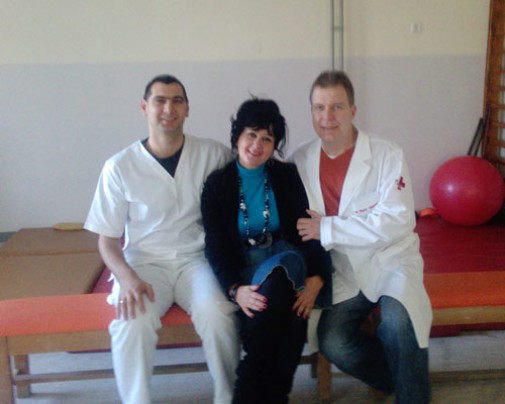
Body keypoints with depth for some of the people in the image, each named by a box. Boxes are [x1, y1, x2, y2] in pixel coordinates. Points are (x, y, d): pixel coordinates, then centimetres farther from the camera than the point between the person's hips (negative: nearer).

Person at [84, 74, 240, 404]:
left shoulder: (212, 154, 1)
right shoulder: (120, 167, -1)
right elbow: (108, 239, 3)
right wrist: (127, 278, -15)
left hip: (197, 258, 1)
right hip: (144, 262, 0)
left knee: (216, 314, -29)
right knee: (133, 321, -30)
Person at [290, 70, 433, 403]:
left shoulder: (388, 156, -10)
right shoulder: (301, 160, 1)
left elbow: (396, 222, -19)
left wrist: (327, 229, -21)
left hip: (390, 260, -3)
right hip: (344, 269, 3)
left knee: (398, 320, -32)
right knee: (333, 343, -20)